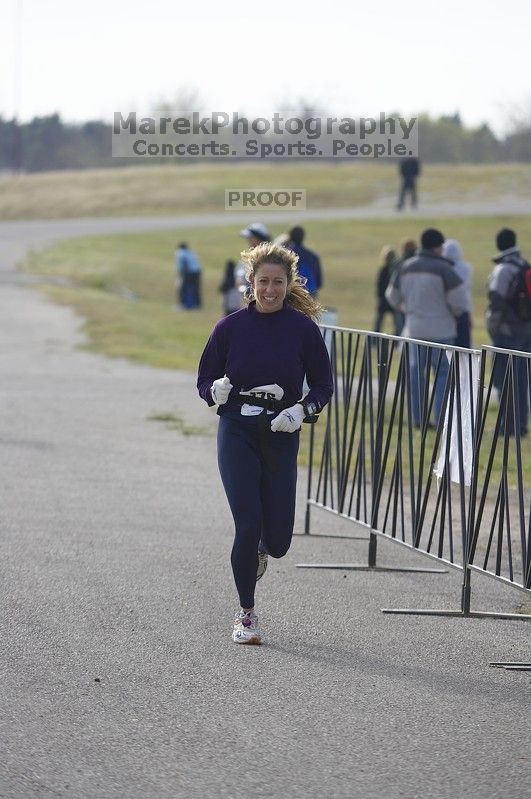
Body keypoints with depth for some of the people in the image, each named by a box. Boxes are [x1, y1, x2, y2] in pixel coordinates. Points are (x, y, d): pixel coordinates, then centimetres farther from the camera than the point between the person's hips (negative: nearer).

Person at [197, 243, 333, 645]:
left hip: (281, 437, 1)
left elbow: (323, 385, 4)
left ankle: (260, 551, 40)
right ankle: (247, 615, 7)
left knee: (278, 538, 0)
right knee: (248, 525, -10)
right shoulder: (231, 327, -2)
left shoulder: (303, 328, -2)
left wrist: (301, 410, -14)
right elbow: (205, 381, 5)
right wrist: (217, 390, -18)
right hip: (237, 434, -1)